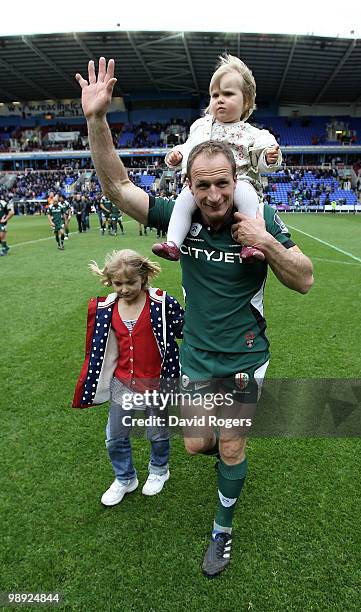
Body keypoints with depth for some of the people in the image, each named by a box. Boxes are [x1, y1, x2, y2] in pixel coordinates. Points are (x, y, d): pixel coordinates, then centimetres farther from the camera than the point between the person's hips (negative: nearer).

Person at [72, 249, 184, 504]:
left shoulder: (162, 304, -18)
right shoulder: (104, 309, -5)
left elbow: (187, 332, -8)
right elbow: (97, 349, 6)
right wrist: (86, 388, 10)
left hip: (156, 384, -3)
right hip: (122, 384, 4)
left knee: (158, 434, 19)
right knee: (115, 438, 16)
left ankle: (159, 471, 49)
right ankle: (125, 479, 44)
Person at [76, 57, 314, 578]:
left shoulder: (261, 219, -13)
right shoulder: (180, 216, -10)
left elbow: (305, 281, -11)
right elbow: (116, 187, -15)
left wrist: (267, 243, -28)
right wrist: (97, 120, -26)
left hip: (245, 357, -1)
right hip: (196, 355, 2)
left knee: (230, 449, 9)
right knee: (196, 444, 12)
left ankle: (223, 531, 37)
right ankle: (232, 450, 50)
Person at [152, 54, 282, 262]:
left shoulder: (251, 133, 9)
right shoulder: (201, 126, 19)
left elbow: (261, 161, 5)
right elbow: (189, 148, 25)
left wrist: (270, 158, -18)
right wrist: (176, 155, 4)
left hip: (240, 180, -2)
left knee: (245, 194, -35)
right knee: (185, 197, -26)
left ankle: (250, 243, -37)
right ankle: (173, 243, -27)